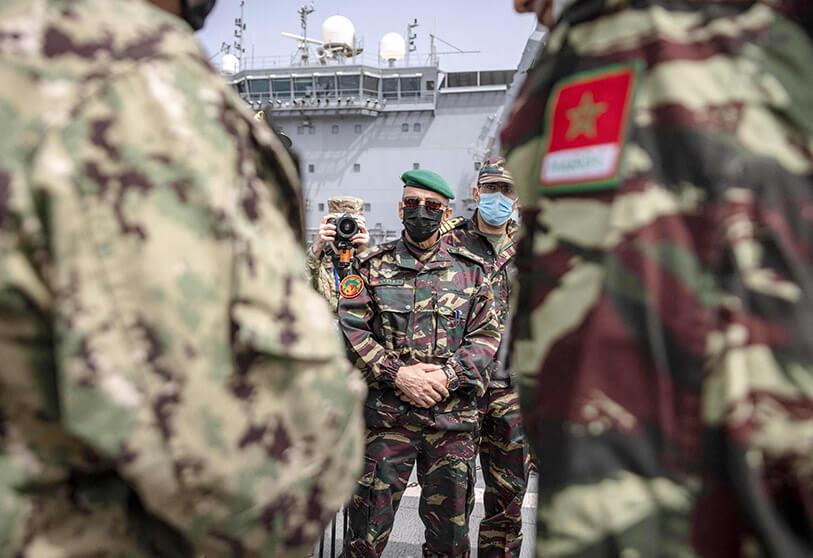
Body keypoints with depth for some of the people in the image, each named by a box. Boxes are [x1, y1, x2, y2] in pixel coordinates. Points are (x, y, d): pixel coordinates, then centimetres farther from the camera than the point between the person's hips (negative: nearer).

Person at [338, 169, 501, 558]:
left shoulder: (470, 269, 9)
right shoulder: (371, 265, 6)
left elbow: (487, 335, 4)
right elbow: (350, 330, -3)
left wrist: (448, 375, -12)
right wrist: (397, 373, -14)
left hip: (453, 419, 2)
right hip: (386, 414, -1)